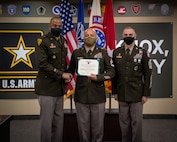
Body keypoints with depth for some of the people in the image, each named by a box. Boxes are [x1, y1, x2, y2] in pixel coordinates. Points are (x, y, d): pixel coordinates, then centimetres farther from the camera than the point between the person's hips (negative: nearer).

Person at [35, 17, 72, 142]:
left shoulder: (63, 41, 14)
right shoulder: (43, 41, -7)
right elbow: (42, 63, -16)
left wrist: (66, 76, 6)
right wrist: (61, 74, -17)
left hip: (60, 87, 7)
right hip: (47, 88, -6)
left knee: (59, 120, 12)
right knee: (47, 121, 0)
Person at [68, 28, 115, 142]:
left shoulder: (103, 53, 6)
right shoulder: (76, 53, 9)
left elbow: (111, 71, 3)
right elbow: (71, 70, 17)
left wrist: (98, 77, -10)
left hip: (98, 96, 0)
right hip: (81, 96, 1)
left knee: (98, 125, 6)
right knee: (83, 125, 7)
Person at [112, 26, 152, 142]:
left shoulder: (143, 52, -2)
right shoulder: (116, 53, 5)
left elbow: (148, 74, -2)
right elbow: (114, 74, 8)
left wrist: (146, 94, -5)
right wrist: (115, 92, 6)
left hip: (137, 95, -2)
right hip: (122, 95, 2)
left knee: (137, 123, 3)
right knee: (124, 123, 10)